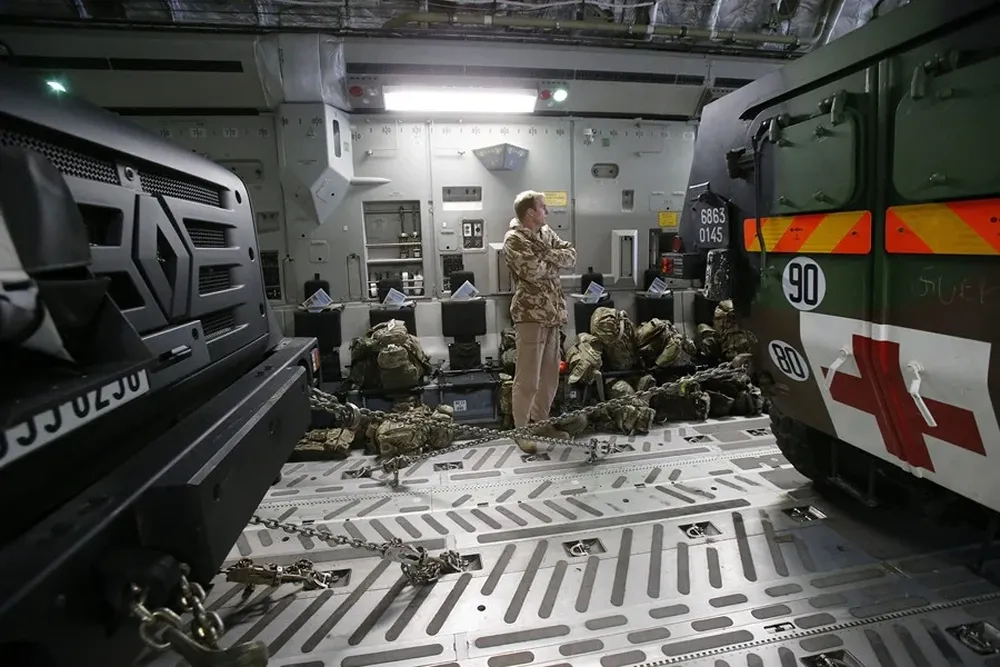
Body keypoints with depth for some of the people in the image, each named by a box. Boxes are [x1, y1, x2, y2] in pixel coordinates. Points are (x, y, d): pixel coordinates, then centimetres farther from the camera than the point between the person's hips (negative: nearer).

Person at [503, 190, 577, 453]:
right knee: (528, 378, -3)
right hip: (530, 315, -8)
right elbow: (533, 271, -22)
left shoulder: (547, 233, 15)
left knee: (550, 373, 14)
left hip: (552, 313, 8)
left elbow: (571, 256, 7)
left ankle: (541, 422, 29)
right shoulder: (514, 239, -10)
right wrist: (555, 261, -3)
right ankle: (521, 430, 10)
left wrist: (547, 255, -11)